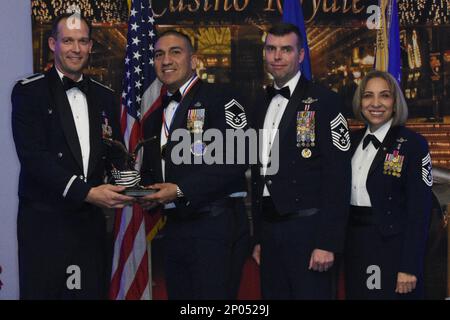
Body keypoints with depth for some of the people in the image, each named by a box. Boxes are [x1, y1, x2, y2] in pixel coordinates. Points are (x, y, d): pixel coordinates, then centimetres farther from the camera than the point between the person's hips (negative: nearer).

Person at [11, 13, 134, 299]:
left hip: (91, 220, 4)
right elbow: (33, 155, -13)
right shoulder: (29, 92, -3)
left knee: (92, 291, 6)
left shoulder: (105, 97, 13)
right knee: (42, 291, 2)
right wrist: (85, 192, -21)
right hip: (44, 221, -4)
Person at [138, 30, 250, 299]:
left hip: (216, 226, -7)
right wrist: (146, 191, 3)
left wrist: (181, 190, -18)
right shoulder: (155, 119, 19)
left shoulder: (219, 98, -5)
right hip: (175, 229, 7)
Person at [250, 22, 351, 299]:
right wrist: (258, 237, 15)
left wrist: (328, 243, -17)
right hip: (269, 230, 6)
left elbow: (338, 177, -12)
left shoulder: (324, 102, -6)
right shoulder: (262, 108, 14)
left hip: (307, 229, -6)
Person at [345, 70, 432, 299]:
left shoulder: (413, 144, -9)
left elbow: (419, 213, -12)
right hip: (355, 248, 5)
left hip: (392, 247, -5)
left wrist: (409, 268, -17)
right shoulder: (353, 141, 9)